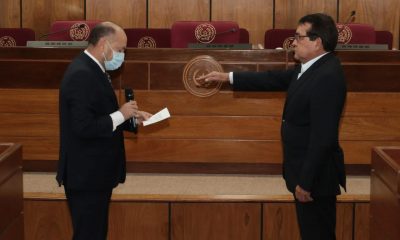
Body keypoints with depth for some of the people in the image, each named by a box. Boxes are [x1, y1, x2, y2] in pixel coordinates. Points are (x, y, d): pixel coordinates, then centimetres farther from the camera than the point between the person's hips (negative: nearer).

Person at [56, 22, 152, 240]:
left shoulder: (91, 70, 10)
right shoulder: (82, 75, -22)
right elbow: (84, 127, -28)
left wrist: (130, 115, 6)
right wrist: (121, 115, -18)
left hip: (94, 172, 10)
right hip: (86, 175, -10)